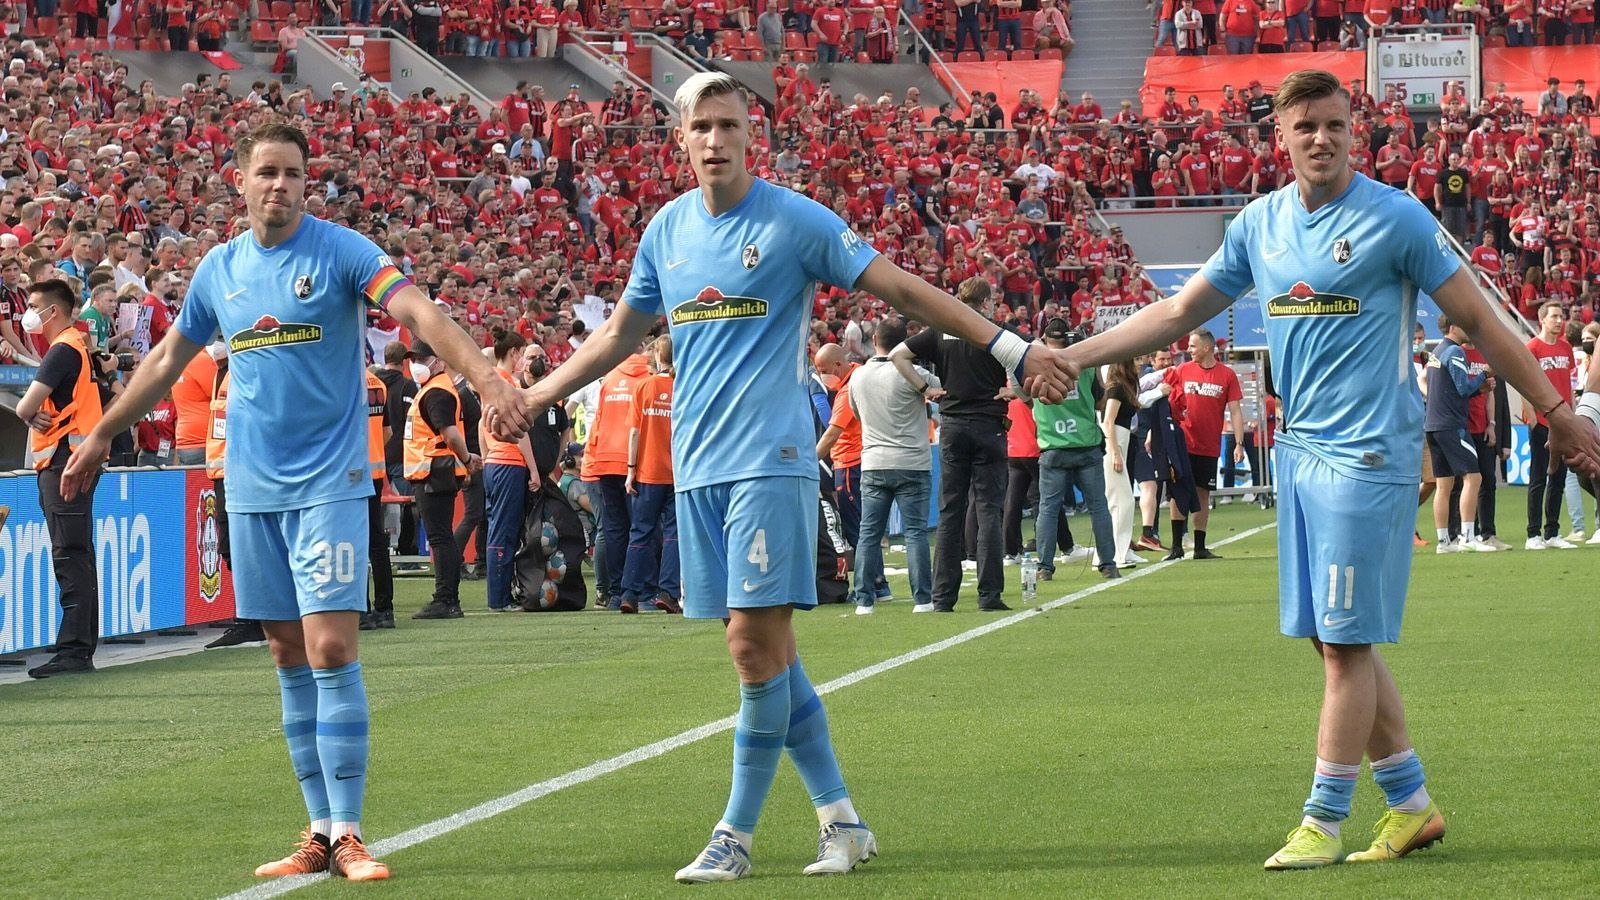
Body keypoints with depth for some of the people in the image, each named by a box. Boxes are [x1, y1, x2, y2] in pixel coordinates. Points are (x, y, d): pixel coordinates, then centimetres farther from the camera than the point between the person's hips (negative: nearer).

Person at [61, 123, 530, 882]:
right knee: (290, 657, 6)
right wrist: (100, 436, 31)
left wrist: (487, 381, -33)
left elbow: (419, 313, -18)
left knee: (330, 650, -12)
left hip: (328, 483, -5)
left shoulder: (340, 251, -5)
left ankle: (346, 833, -9)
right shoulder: (220, 269, 10)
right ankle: (319, 831, 11)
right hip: (251, 486, 5)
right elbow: (168, 359, 24)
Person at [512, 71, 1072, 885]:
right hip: (697, 467, 5)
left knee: (756, 642, -11)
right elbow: (620, 333, 25)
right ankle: (840, 821, 12)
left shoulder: (794, 221, -4)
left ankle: (737, 834, -3)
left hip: (770, 460, -5)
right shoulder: (667, 228, 12)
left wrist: (1012, 350, -4)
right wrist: (531, 398, 26)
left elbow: (902, 289, -1)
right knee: (764, 651, 4)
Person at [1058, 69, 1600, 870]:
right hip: (1298, 451, 6)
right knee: (1338, 641, 9)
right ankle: (1410, 803, 20)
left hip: (1367, 455, -6)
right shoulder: (1259, 225, 9)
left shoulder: (1394, 218, -7)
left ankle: (1324, 823, 1)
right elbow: (1179, 312, 17)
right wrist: (1066, 358, 14)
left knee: (1346, 641, -5)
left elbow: (1477, 323, -2)